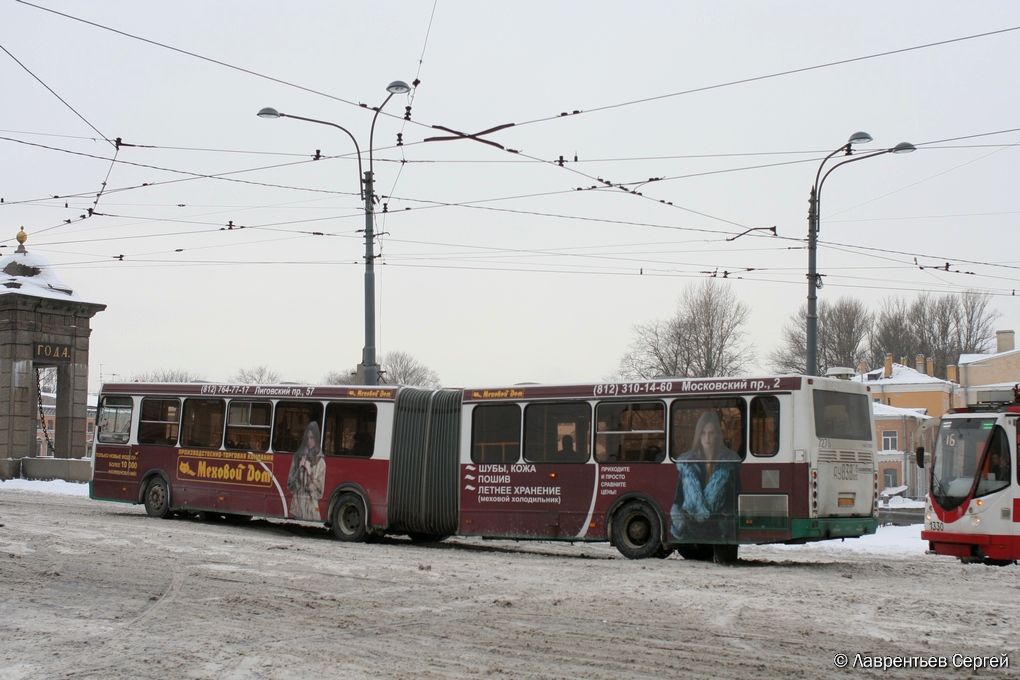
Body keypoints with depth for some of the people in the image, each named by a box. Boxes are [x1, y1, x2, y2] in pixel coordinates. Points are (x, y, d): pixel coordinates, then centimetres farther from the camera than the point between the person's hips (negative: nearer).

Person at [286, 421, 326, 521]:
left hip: (311, 504, -3)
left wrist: (309, 471, -13)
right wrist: (299, 469, -6)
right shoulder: (297, 456, 9)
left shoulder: (320, 461, -2)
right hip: (297, 503, 3)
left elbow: (319, 489, -4)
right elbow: (290, 483, 10)